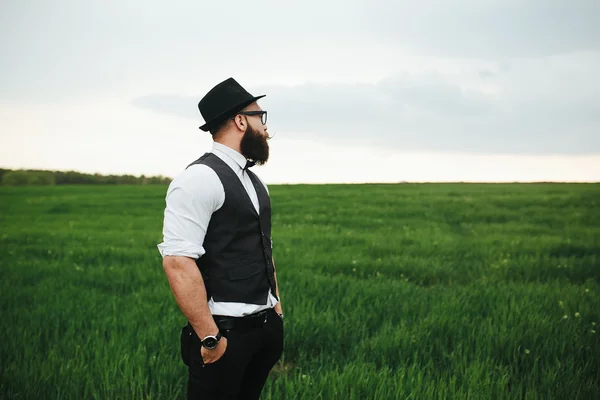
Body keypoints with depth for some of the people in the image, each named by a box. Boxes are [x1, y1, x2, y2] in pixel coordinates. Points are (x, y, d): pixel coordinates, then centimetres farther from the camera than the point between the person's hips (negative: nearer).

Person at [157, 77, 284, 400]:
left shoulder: (254, 182, 14)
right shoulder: (201, 178, -16)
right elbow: (178, 262, -23)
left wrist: (275, 304, 14)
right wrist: (209, 337, -23)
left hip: (265, 326, 8)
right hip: (226, 330, -8)